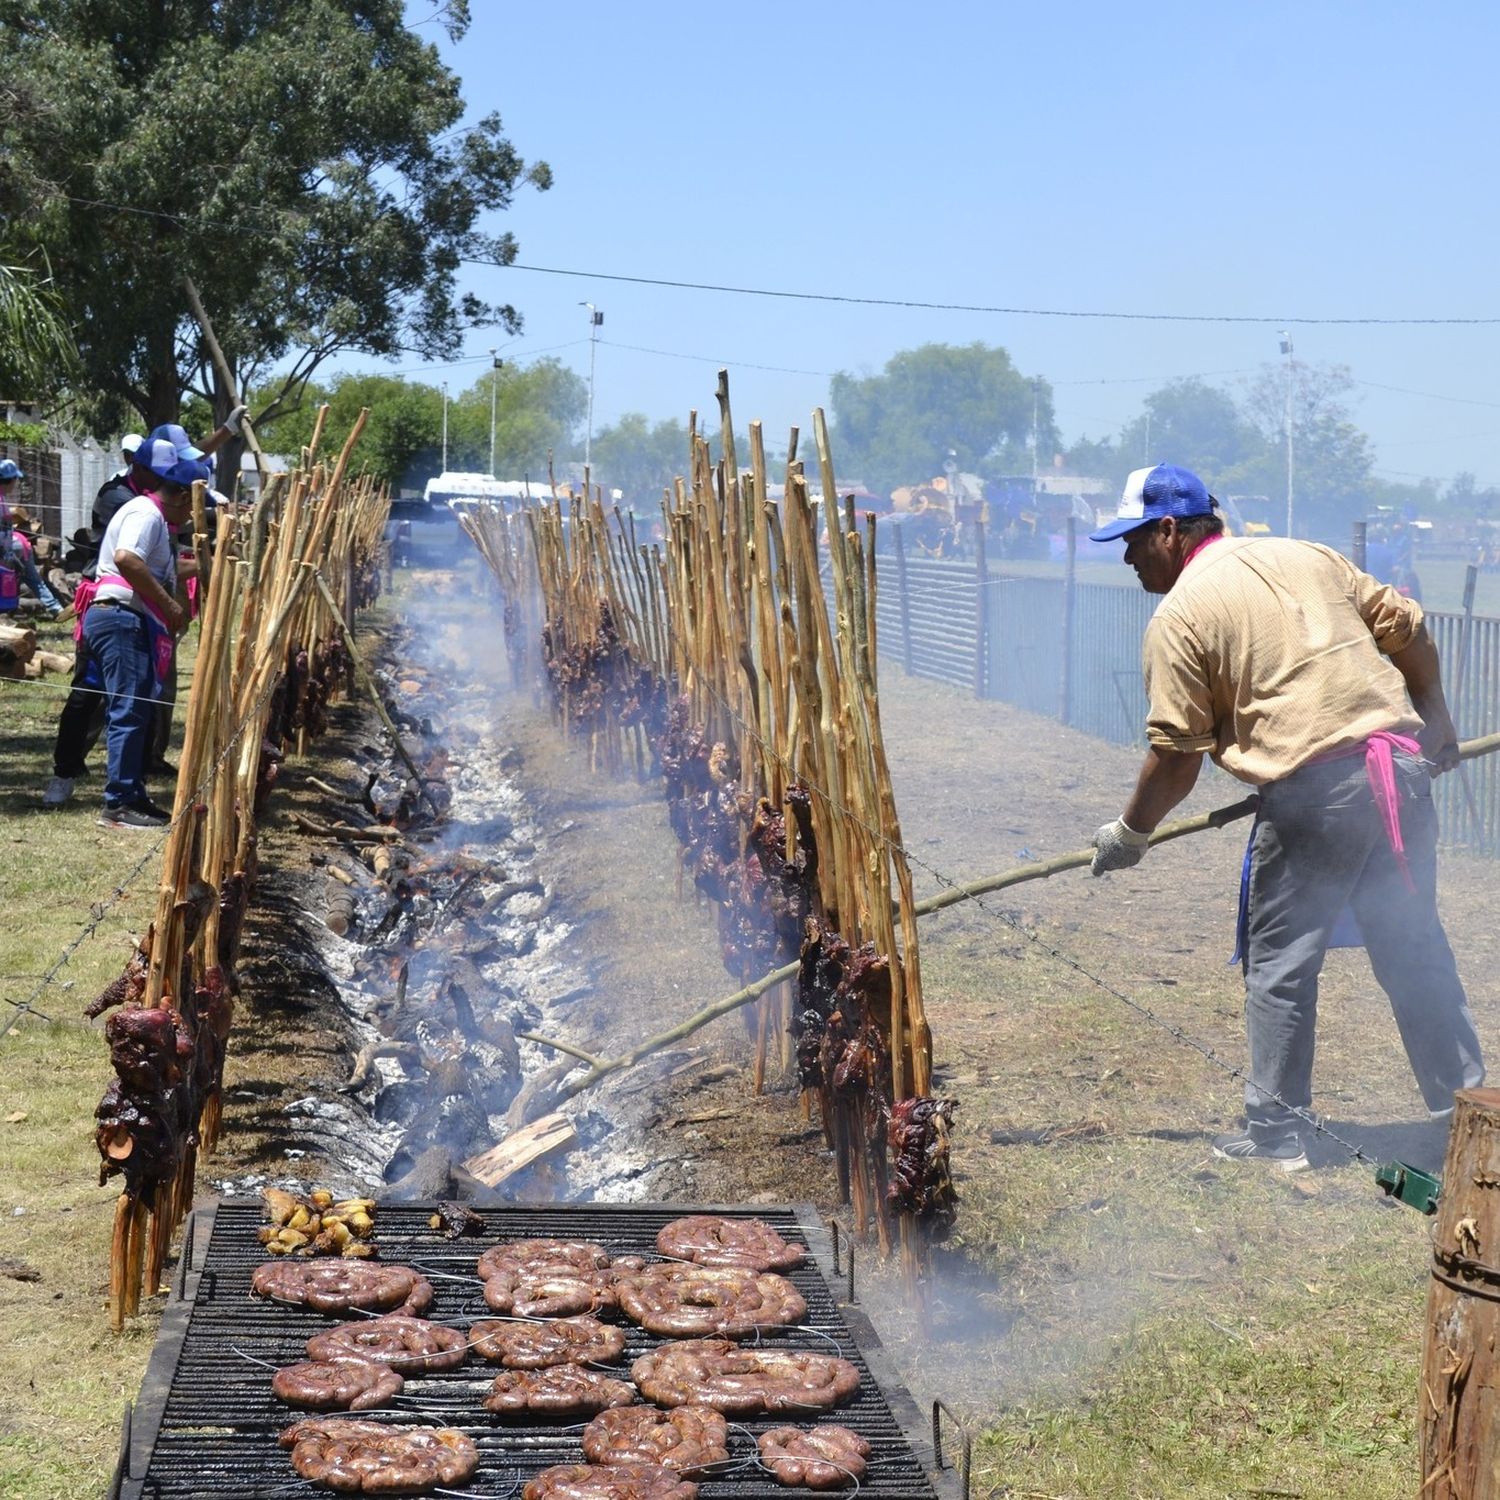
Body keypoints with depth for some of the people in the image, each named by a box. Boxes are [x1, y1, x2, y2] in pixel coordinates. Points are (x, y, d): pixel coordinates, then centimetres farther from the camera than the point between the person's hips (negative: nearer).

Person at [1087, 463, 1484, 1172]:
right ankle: (1464, 1101, 24)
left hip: (1312, 794, -6)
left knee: (1280, 966, 6)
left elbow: (1175, 756, -2)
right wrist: (1436, 727, 24)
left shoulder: (1179, 615, -1)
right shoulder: (1306, 554, 16)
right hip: (1403, 768, 6)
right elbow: (1407, 630, 14)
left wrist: (1129, 833, 12)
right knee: (1415, 948, 17)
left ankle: (1274, 1133, 11)